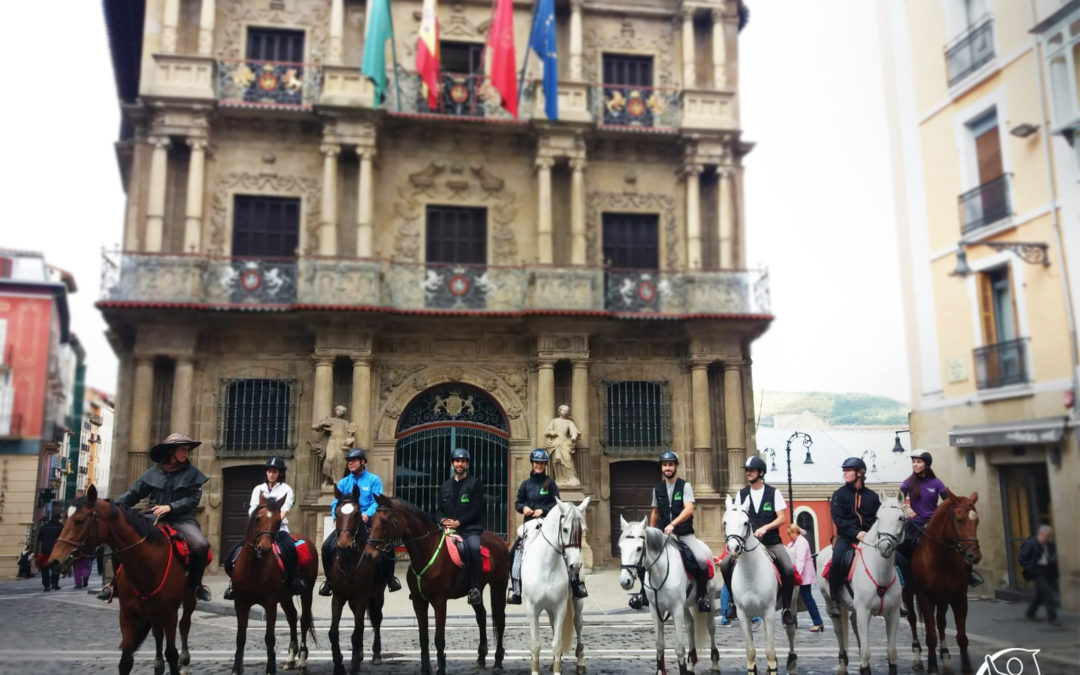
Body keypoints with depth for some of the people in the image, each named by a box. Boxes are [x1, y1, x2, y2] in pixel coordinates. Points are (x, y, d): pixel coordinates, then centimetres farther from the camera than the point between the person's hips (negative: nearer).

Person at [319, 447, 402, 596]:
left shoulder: (374, 480, 3)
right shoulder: (343, 482, 13)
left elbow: (377, 502, -7)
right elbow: (335, 503, 7)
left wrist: (367, 514, -26)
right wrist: (337, 516, -14)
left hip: (368, 522, -3)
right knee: (327, 547, -16)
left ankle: (389, 578, -2)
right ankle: (330, 580, 5)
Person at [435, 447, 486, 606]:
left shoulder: (475, 482, 5)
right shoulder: (445, 486, 21)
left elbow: (477, 509, -4)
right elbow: (439, 510, 18)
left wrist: (458, 522, -14)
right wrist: (443, 520, -5)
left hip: (470, 529, -5)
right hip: (449, 528, 5)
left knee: (474, 548, -35)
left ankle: (475, 588, -27)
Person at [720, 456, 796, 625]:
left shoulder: (773, 492, 1)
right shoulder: (742, 494, 9)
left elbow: (782, 519, -4)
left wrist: (765, 528, -19)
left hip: (772, 542, -2)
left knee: (789, 571, -25)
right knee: (725, 565, -17)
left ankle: (786, 608, -5)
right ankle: (735, 601, 2)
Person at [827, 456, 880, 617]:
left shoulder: (872, 496, 13)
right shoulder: (839, 494, 6)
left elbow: (879, 518, 12)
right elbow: (838, 519, -5)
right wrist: (856, 533, -20)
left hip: (868, 536, 3)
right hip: (846, 536, -3)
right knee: (838, 557, -32)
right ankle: (833, 599, -21)